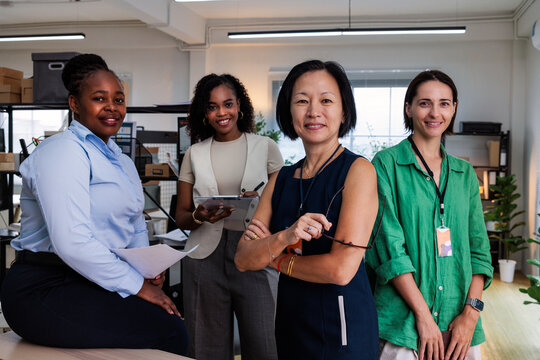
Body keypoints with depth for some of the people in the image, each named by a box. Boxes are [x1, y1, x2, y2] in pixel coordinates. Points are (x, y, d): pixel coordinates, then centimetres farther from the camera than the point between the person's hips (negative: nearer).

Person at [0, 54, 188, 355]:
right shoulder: (62, 152, -12)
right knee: (168, 333, -20)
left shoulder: (123, 162, 17)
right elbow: (72, 242, -24)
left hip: (96, 284, 9)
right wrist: (136, 285, -18)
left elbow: (137, 229, 23)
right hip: (45, 289, -8)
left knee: (175, 319, -10)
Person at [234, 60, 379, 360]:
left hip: (343, 330, -5)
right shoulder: (282, 179, 5)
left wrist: (275, 259, -6)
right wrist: (284, 238, -21)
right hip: (291, 324, 6)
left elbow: (341, 270, -21)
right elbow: (243, 260, -2)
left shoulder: (358, 170, -12)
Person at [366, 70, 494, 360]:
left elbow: (478, 247, 7)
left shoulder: (464, 173, 10)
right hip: (404, 322, -4)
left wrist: (471, 312, -5)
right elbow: (388, 245, -11)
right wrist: (424, 316, -14)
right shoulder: (387, 163, -4)